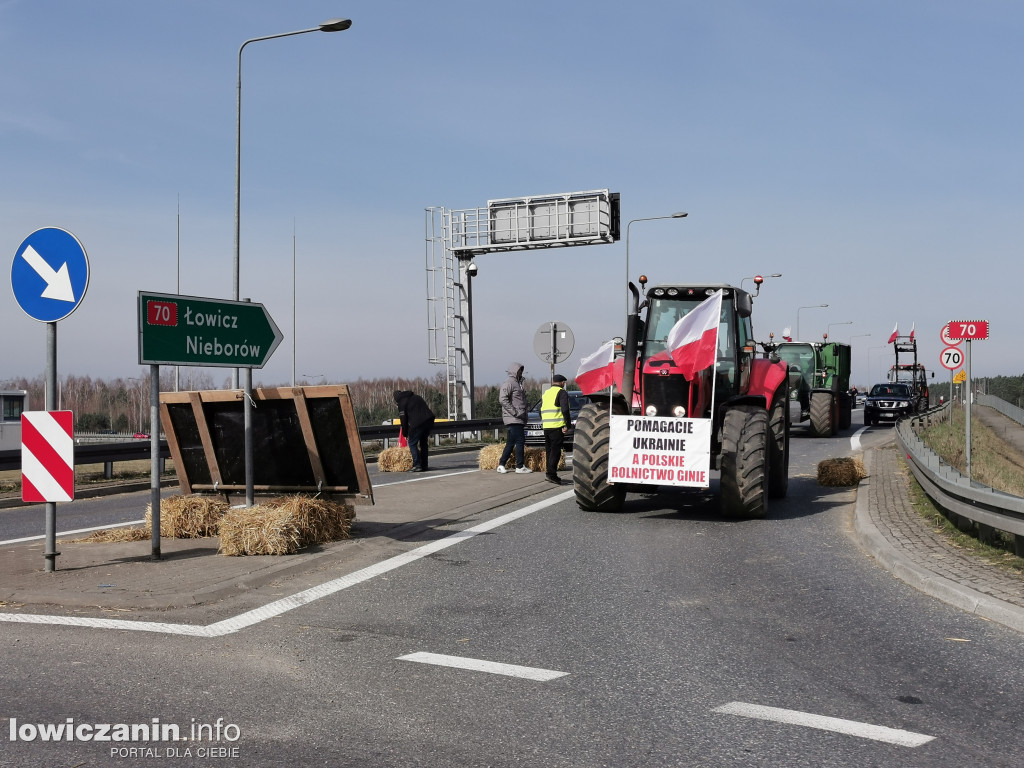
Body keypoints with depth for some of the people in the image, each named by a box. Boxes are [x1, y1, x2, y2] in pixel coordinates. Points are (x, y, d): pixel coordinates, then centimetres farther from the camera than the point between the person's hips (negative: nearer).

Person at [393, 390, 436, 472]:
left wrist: (405, 434, 12)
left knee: (412, 443, 4)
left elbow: (403, 419, 2)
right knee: (423, 443, 17)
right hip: (429, 419, 7)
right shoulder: (416, 397, 25)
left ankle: (417, 465, -4)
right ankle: (424, 466, 19)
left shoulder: (402, 402, 4)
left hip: (417, 423, -7)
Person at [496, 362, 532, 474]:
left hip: (519, 419, 10)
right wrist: (515, 413, -20)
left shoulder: (517, 383, 22)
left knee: (511, 443, 11)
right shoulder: (509, 383, -9)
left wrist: (524, 414, 16)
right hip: (513, 419, -10)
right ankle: (520, 467, -7)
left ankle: (501, 465, 15)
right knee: (520, 441, -10)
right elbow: (503, 399, -20)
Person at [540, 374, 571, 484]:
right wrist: (567, 425, -12)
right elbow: (565, 410, -14)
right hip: (557, 426, -7)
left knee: (549, 450, 13)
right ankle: (551, 473, -16)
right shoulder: (561, 393, -3)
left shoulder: (546, 393, 21)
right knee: (555, 450, -8)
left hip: (546, 426, 7)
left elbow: (541, 411, 22)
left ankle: (549, 472, 15)